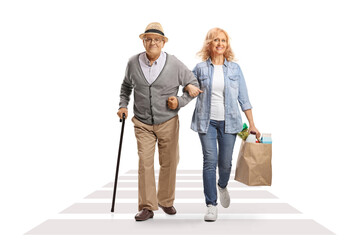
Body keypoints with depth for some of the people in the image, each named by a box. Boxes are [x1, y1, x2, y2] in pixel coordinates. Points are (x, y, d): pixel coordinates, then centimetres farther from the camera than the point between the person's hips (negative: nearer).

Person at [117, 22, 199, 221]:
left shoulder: (175, 65, -7)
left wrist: (180, 101, -8)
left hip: (168, 122, 0)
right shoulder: (133, 63, -1)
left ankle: (166, 201, 28)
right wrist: (123, 105, 6)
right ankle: (147, 207, 4)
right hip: (143, 124, 1)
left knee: (169, 163, 8)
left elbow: (193, 85, 5)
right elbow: (126, 85, 18)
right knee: (145, 163, -6)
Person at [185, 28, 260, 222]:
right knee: (210, 161, -7)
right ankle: (211, 205, 4)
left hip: (228, 122, 1)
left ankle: (222, 186, 40)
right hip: (207, 121, -1)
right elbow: (188, 84, 20)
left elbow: (243, 98, 6)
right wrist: (189, 87, -5)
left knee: (225, 162, 6)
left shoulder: (235, 68, 5)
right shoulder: (200, 68, 4)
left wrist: (252, 124, 3)